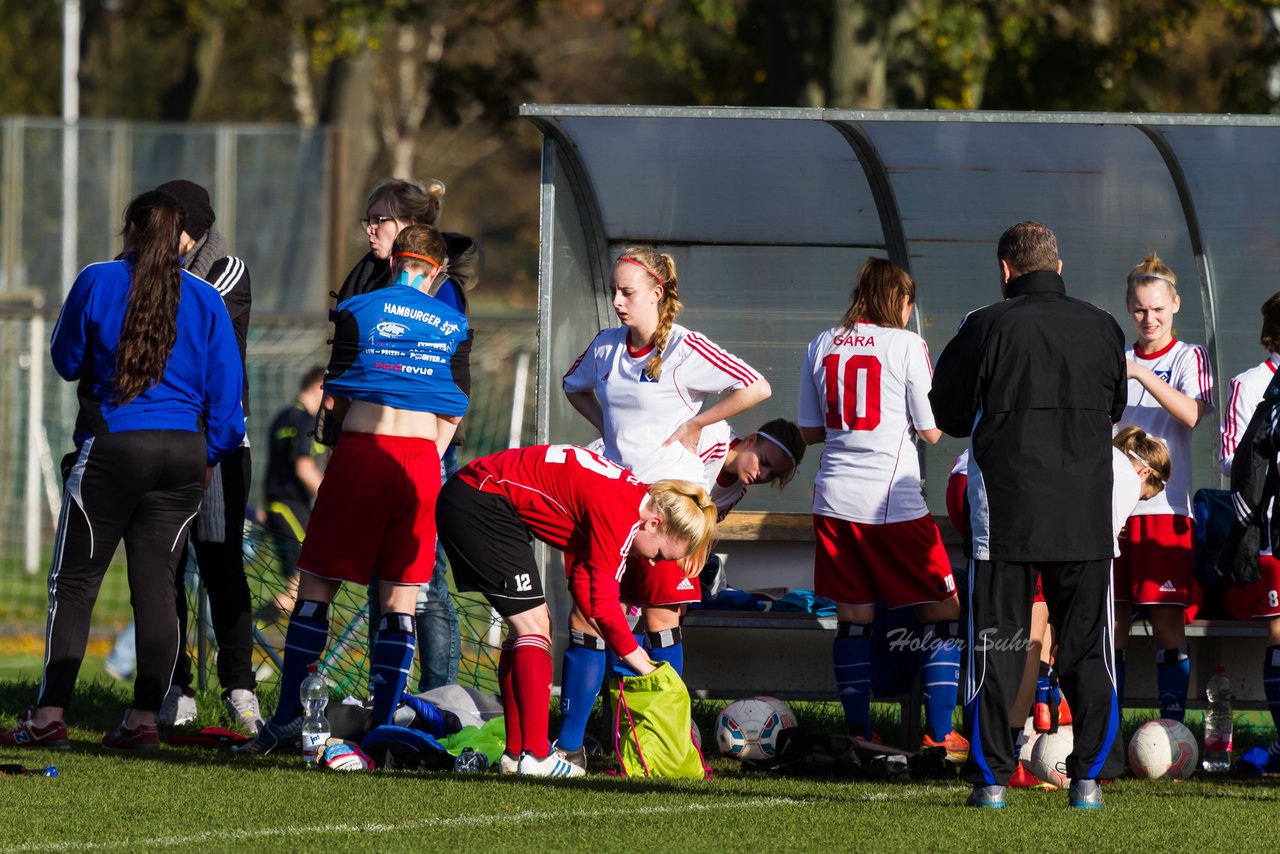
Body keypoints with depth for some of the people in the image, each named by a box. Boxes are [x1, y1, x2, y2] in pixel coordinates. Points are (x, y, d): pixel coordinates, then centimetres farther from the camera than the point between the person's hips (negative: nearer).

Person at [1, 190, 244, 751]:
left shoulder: (98, 283, -3)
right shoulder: (204, 299, 5)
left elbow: (66, 361, 8)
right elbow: (225, 389, 7)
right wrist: (209, 457, 16)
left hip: (113, 447, -3)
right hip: (183, 453, 3)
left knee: (74, 582, 3)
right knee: (155, 584, 5)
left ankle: (50, 715, -3)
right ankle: (143, 719, 0)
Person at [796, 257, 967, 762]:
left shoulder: (822, 347, 8)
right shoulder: (906, 345, -6)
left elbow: (810, 431, 13)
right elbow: (931, 431, -3)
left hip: (835, 499, 5)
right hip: (893, 502, -5)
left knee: (853, 617, 11)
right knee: (943, 612, 5)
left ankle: (858, 732, 10)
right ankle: (939, 734, -1)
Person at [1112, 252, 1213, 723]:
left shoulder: (1189, 358, 4)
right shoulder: (1118, 361, 16)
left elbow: (1191, 413, -15)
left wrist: (1141, 375, -22)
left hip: (1165, 507, -4)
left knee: (1167, 622, -7)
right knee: (1112, 622, 2)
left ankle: (1173, 725, -4)